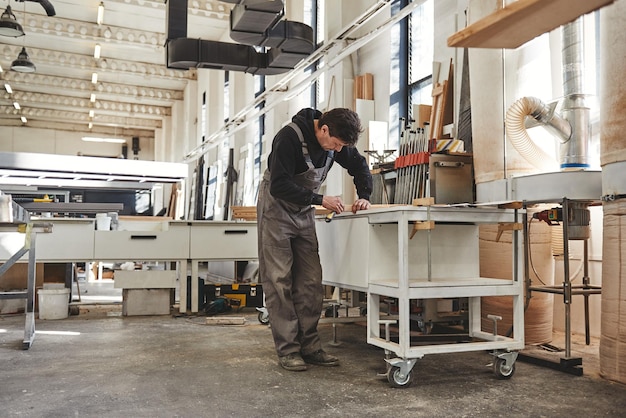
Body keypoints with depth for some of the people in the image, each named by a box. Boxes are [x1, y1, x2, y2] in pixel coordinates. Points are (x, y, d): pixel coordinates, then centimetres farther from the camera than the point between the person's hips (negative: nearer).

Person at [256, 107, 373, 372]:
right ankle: (287, 350, -2)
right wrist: (320, 199, -31)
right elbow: (279, 186, -30)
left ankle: (309, 347, 7)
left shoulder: (337, 140, -6)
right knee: (279, 281, -7)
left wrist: (364, 196, -7)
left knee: (311, 281, 1)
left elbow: (359, 166, 9)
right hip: (276, 209, -6)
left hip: (304, 212, 6)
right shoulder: (289, 137, -26)